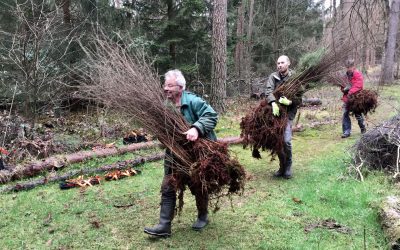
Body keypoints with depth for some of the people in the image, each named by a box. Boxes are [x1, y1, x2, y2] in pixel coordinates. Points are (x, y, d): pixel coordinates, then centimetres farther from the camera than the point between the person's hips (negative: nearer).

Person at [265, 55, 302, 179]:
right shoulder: (273, 77, 4)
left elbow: (299, 98, -6)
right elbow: (268, 91, -12)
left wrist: (290, 102, -27)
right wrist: (273, 103, -30)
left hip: (288, 113, -3)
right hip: (275, 112, 3)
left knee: (286, 141, -14)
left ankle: (288, 167, 8)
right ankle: (282, 166, 25)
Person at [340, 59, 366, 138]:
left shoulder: (358, 74, -9)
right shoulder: (346, 75, 8)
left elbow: (358, 86, -20)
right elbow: (343, 85, 16)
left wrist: (350, 92, -29)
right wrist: (343, 89, -7)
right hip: (347, 98, 5)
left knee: (358, 114, 8)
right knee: (345, 114, -4)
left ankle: (363, 128, 30)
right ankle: (346, 132, -1)